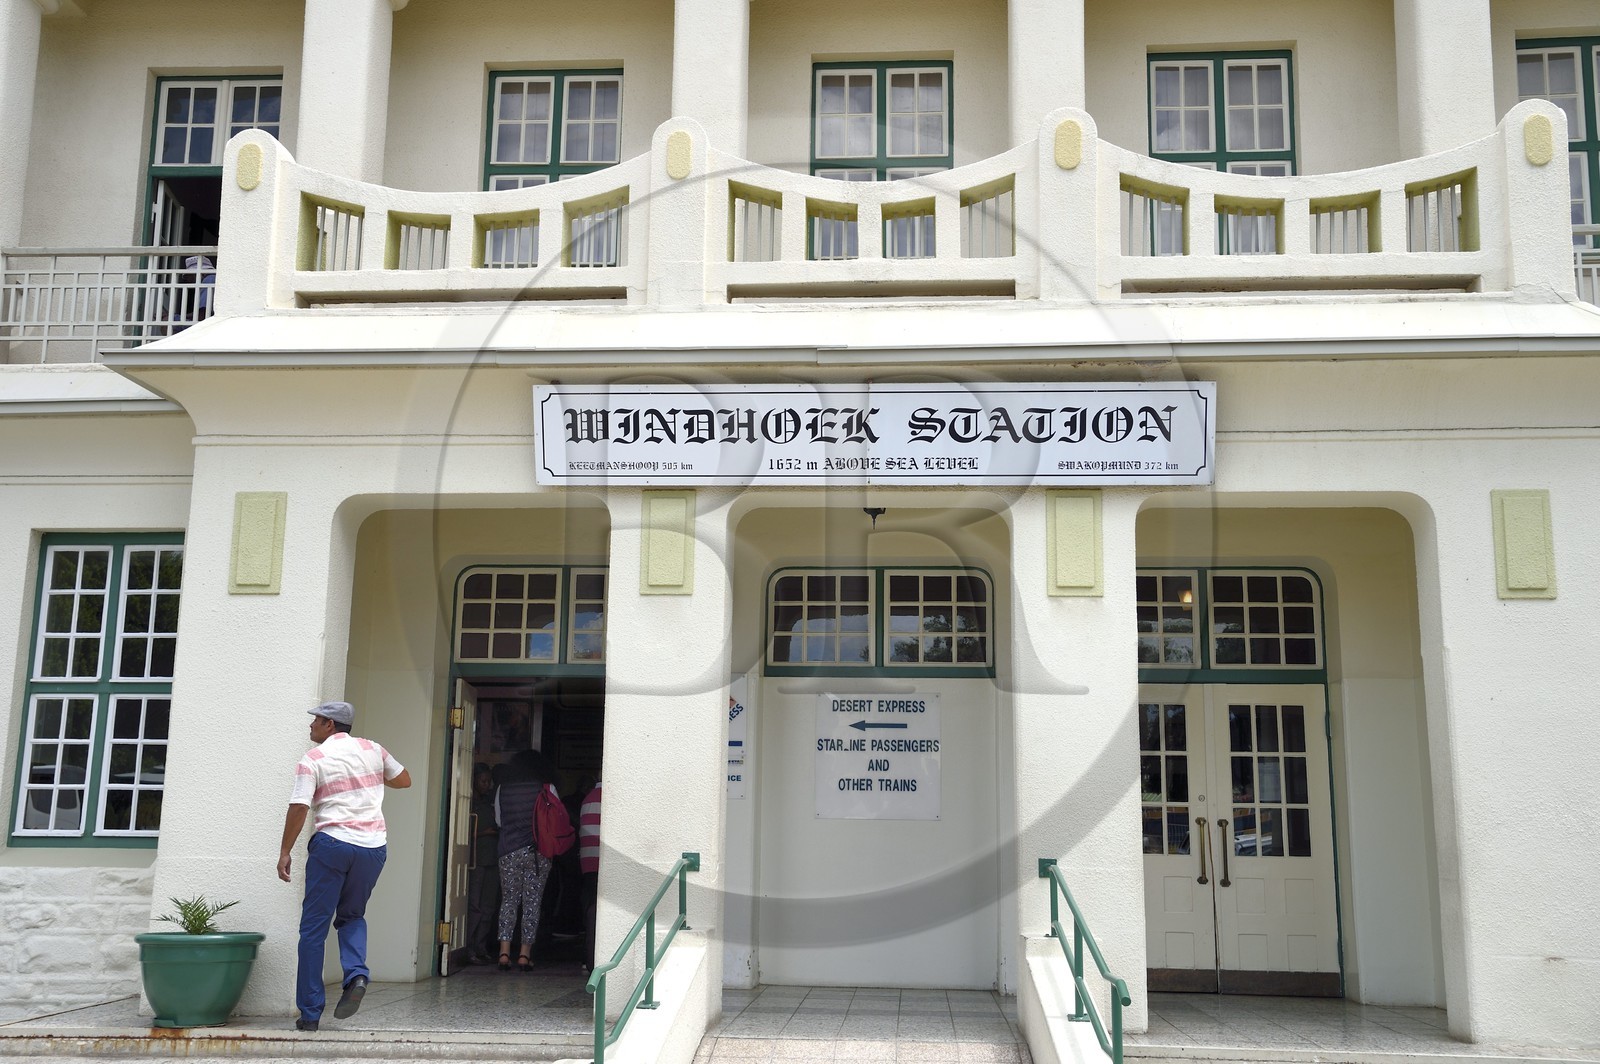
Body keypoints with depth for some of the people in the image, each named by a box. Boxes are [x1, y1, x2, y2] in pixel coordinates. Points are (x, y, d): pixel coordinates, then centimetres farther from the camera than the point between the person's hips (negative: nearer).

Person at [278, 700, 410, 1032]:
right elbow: (404, 780, 22)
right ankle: (356, 974, -5)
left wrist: (285, 852, -2)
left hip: (332, 843, -4)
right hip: (374, 846, 4)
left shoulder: (313, 759, -1)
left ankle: (309, 1014, 7)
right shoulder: (371, 749, 11)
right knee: (352, 916, 22)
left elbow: (298, 808, -9)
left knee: (314, 927, 6)